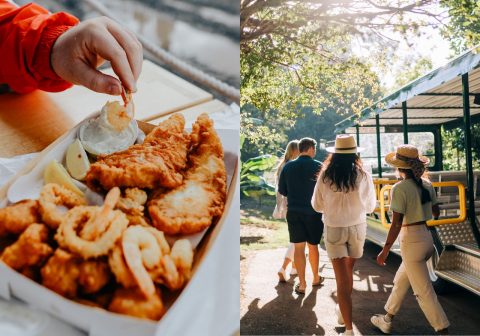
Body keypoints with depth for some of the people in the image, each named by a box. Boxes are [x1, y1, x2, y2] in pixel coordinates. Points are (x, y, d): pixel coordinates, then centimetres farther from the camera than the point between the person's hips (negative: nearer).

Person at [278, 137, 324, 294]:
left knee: (299, 247, 6)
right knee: (313, 246, 15)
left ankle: (302, 284, 9)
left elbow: (282, 191, 5)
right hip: (314, 212, -1)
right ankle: (316, 278, 31)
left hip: (294, 212, 1)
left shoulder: (288, 167, -2)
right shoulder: (319, 167, -9)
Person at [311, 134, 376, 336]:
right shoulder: (363, 176, -11)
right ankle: (343, 311, 42)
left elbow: (317, 205, 0)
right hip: (357, 228, 2)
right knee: (349, 270, 24)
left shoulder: (325, 176, -11)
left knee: (342, 278, 4)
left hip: (334, 229, -2)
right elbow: (370, 206, 1)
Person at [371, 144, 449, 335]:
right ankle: (387, 320, 36)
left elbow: (397, 223, -19)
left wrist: (385, 250, -12)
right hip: (427, 238, 8)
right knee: (401, 281, 22)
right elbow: (436, 213, 13)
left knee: (424, 292, 3)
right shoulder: (427, 184, 2)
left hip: (411, 241, -8)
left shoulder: (400, 188, -17)